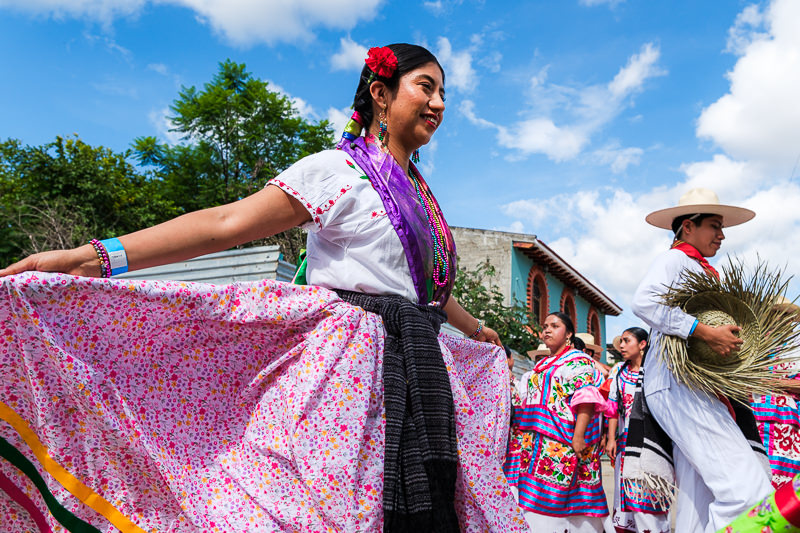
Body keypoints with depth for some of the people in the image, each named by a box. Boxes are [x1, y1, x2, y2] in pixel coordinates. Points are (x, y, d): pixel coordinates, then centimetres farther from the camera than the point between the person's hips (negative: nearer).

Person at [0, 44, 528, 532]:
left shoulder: (419, 190, 18)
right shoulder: (337, 169, -4)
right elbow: (226, 223, -12)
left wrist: (476, 327, 46)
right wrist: (92, 257, -20)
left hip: (422, 365, 7)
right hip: (353, 363, -7)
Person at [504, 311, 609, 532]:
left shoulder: (578, 361, -1)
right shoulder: (541, 366, 23)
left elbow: (585, 400, -13)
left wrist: (578, 437, -23)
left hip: (561, 444, -7)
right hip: (536, 444, 7)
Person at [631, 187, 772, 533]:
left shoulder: (701, 271, 27)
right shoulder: (675, 259, -1)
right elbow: (643, 302, -21)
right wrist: (705, 333, -22)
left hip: (694, 389, 10)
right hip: (677, 384, -10)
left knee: (702, 503, 7)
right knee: (748, 491, -16)